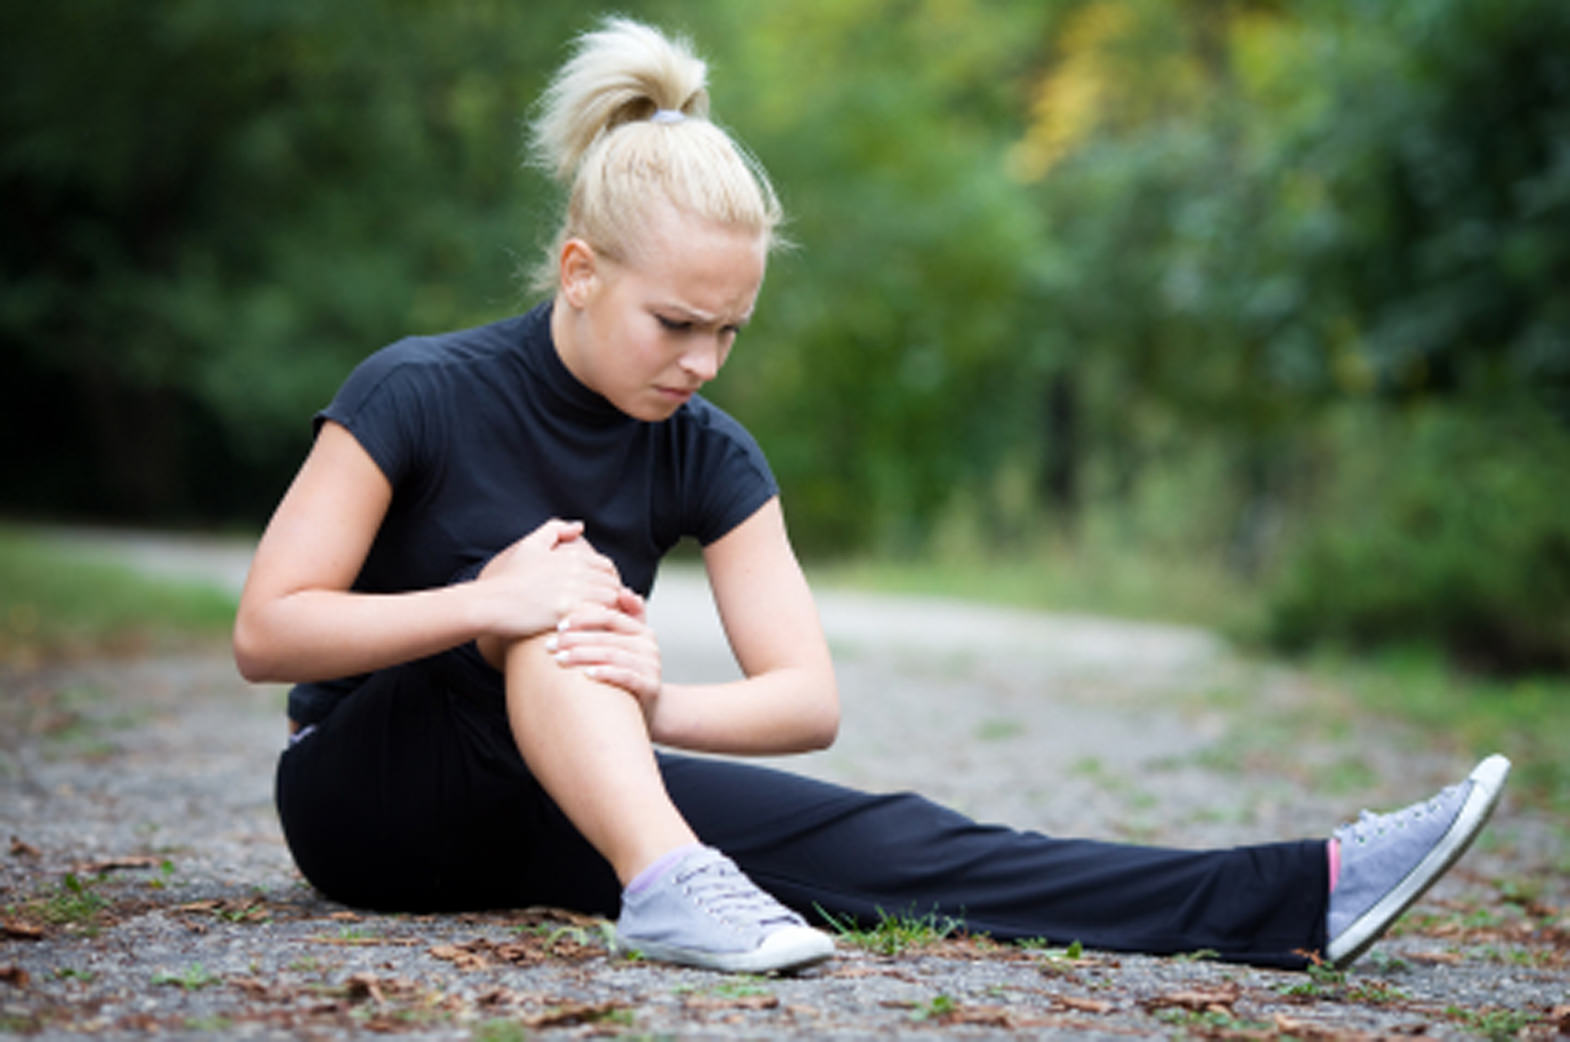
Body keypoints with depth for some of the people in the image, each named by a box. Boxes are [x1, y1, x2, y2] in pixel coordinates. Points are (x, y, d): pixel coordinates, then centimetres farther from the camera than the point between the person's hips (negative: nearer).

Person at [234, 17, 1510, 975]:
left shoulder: (706, 455, -3)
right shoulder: (421, 393, -16)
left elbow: (809, 698, -9)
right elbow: (266, 630, -18)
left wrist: (654, 704, -30)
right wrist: (485, 606, -31)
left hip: (549, 800, 3)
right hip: (368, 800, -3)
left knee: (870, 838, -20)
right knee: (566, 568, -31)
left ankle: (1298, 895, -34)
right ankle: (663, 884, -48)